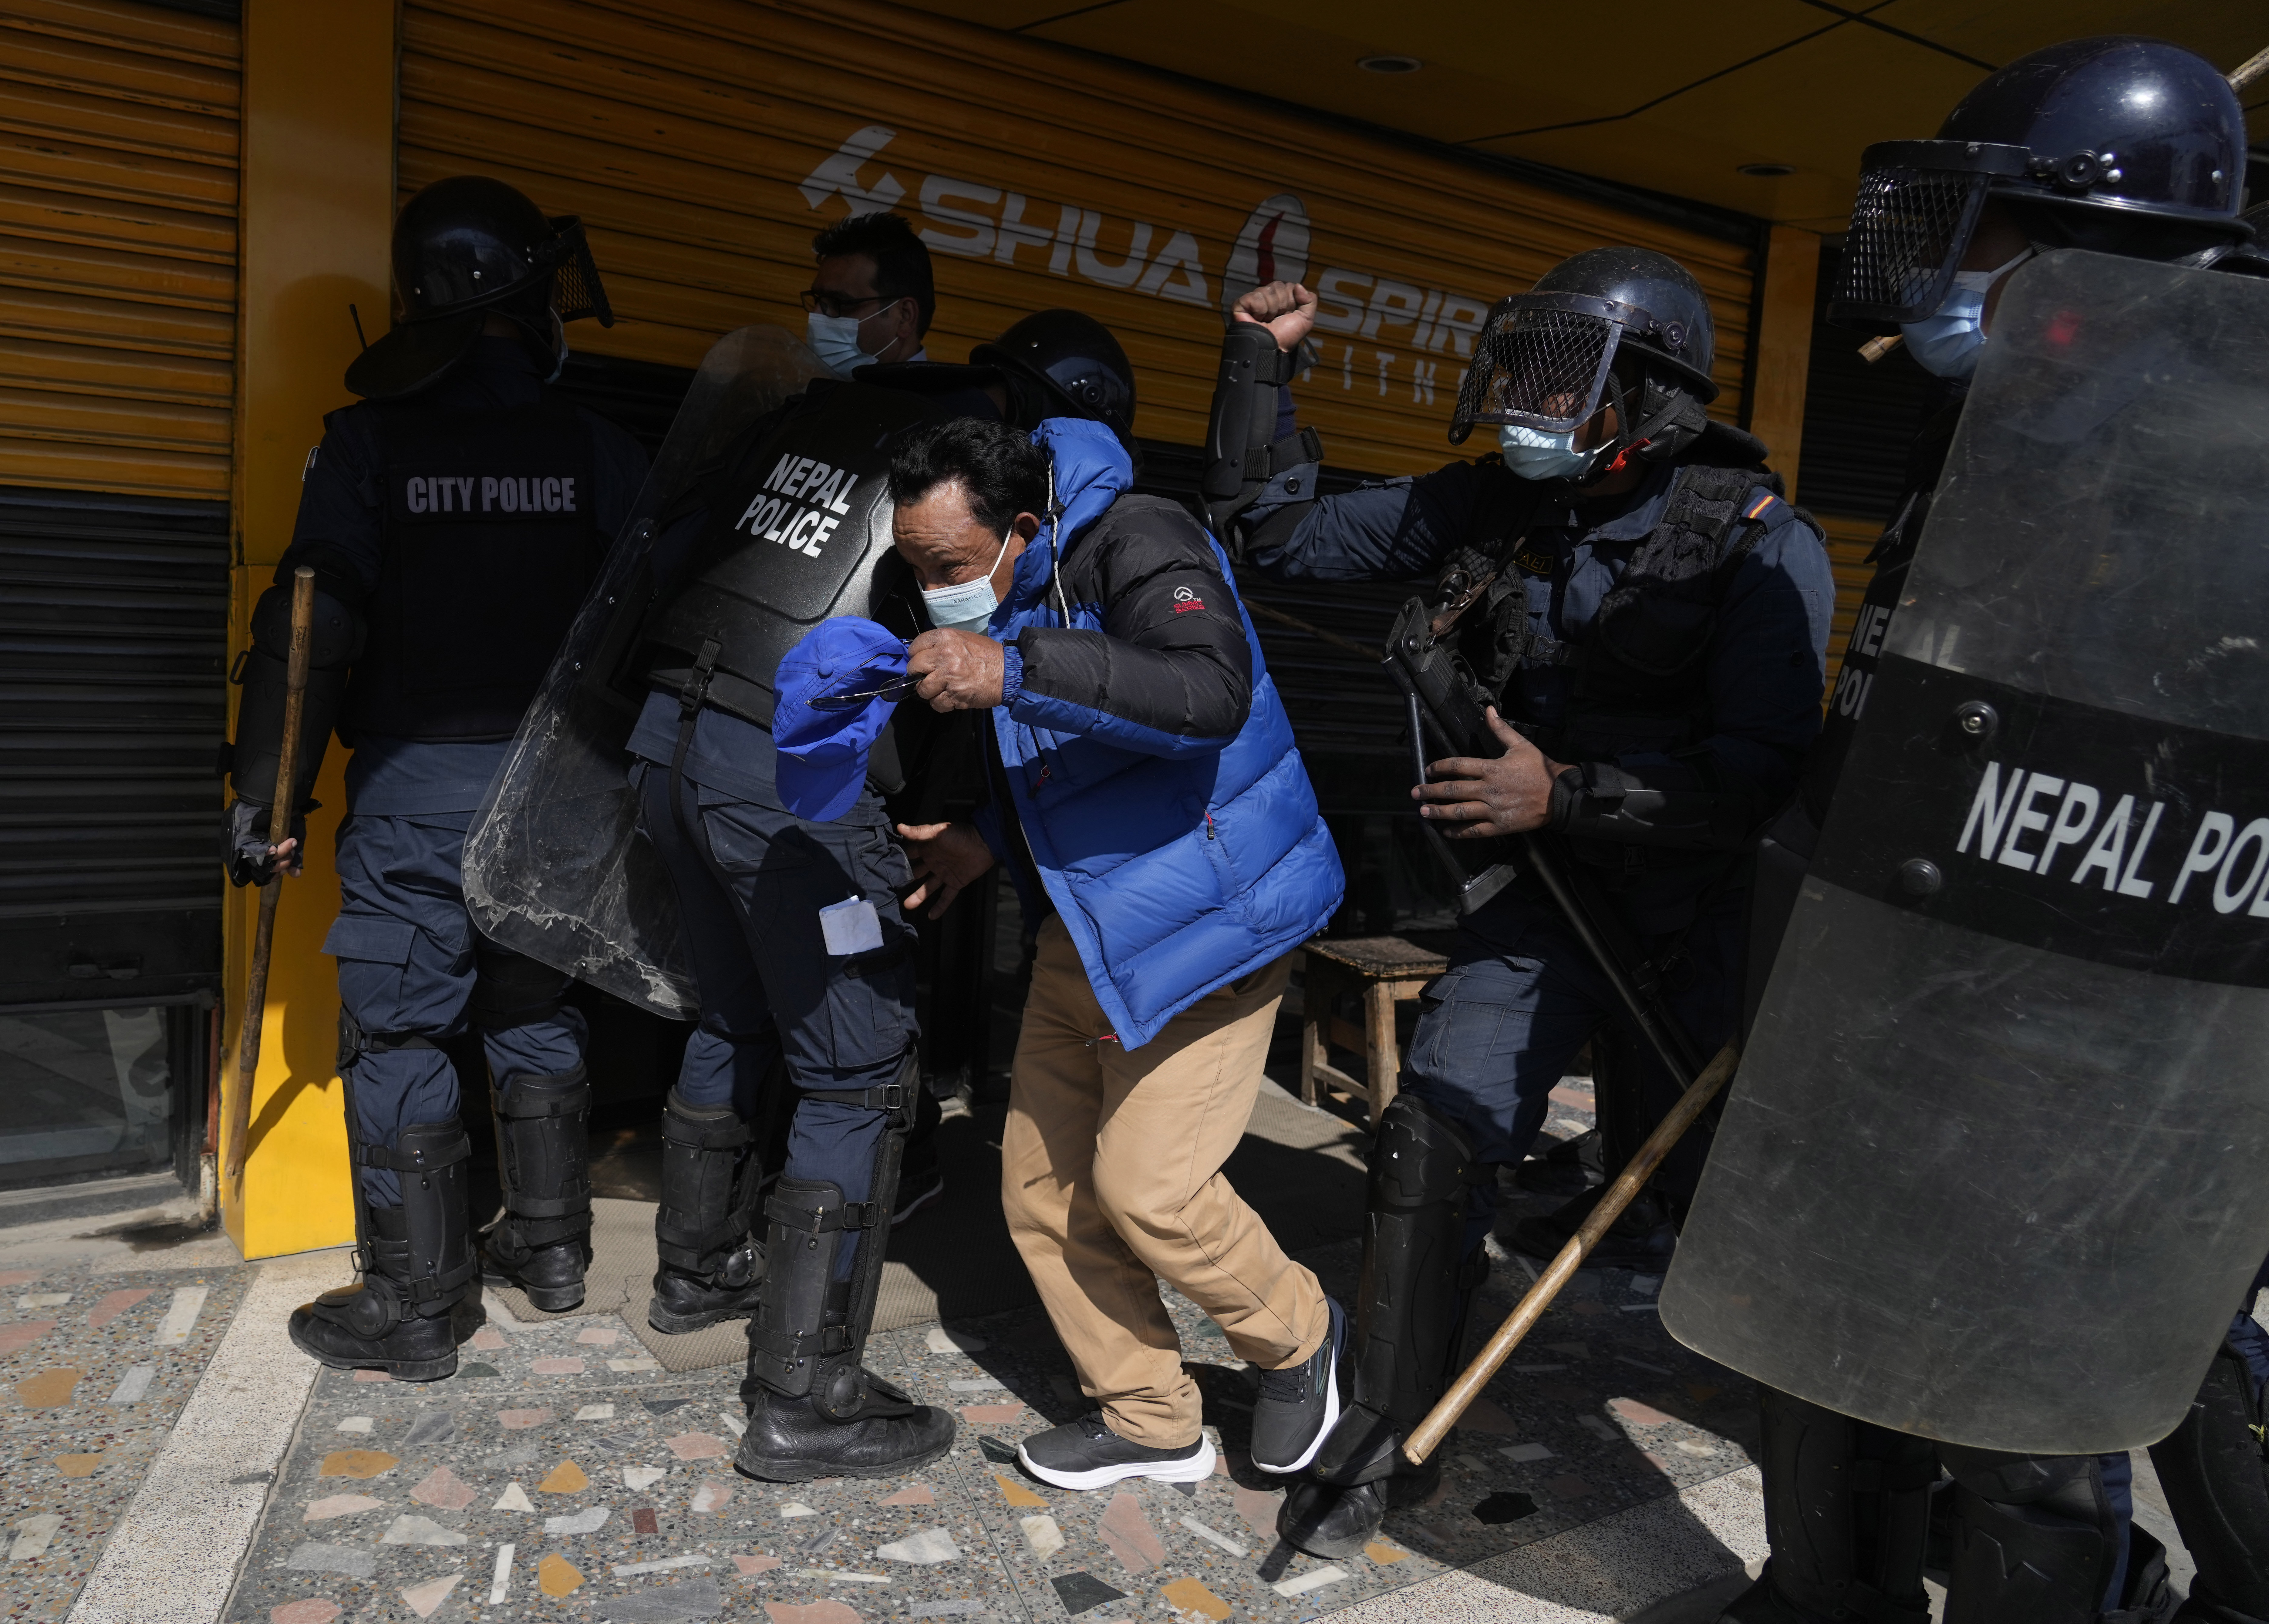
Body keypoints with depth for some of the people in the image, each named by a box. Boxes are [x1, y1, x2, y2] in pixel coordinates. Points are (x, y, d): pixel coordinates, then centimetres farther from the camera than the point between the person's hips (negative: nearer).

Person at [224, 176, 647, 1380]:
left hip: (418, 789, -3)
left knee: (397, 1036, 5)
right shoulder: (602, 455, 1)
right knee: (537, 1016, 18)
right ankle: (550, 1247, 30)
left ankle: (411, 1308, 12)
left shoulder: (371, 444, -6)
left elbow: (313, 630, -9)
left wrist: (267, 796, -4)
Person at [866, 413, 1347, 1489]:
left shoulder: (1137, 545, -20)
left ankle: (1297, 1338, 21)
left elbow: (1212, 694, -40)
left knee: (1147, 1184, -10)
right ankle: (1151, 1421, 25)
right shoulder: (998, 600, 8)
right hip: (1084, 927, 9)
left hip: (1205, 914, -9)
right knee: (1043, 1186, 8)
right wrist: (987, 841, 4)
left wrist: (1014, 671, -44)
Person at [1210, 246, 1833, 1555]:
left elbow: (1758, 776, -20)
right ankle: (1391, 1445, 12)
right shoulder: (1489, 506, 0)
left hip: (1697, 917, -3)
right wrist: (1264, 360, -1)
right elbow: (1288, 534, 5)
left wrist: (1564, 795, -28)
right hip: (1544, 893, 4)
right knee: (1432, 1143, -7)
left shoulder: (1760, 544, -14)